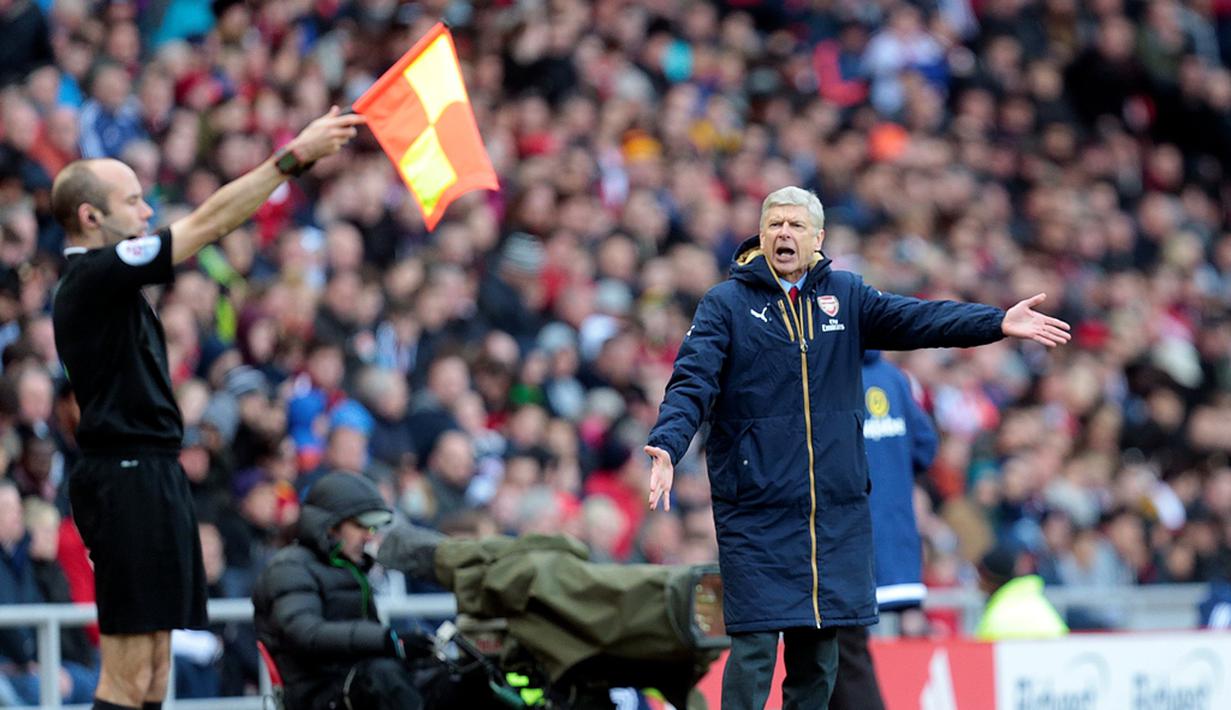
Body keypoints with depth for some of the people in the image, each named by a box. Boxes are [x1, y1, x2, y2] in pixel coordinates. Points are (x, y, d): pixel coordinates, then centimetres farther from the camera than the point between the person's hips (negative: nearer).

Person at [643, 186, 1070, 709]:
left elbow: (913, 319, -1)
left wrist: (999, 323, -16)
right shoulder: (726, 303, -1)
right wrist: (667, 446, -28)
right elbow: (692, 382, -10)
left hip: (835, 506, 4)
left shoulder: (845, 295, 10)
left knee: (819, 649, 10)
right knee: (754, 646, -9)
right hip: (755, 505, -4)